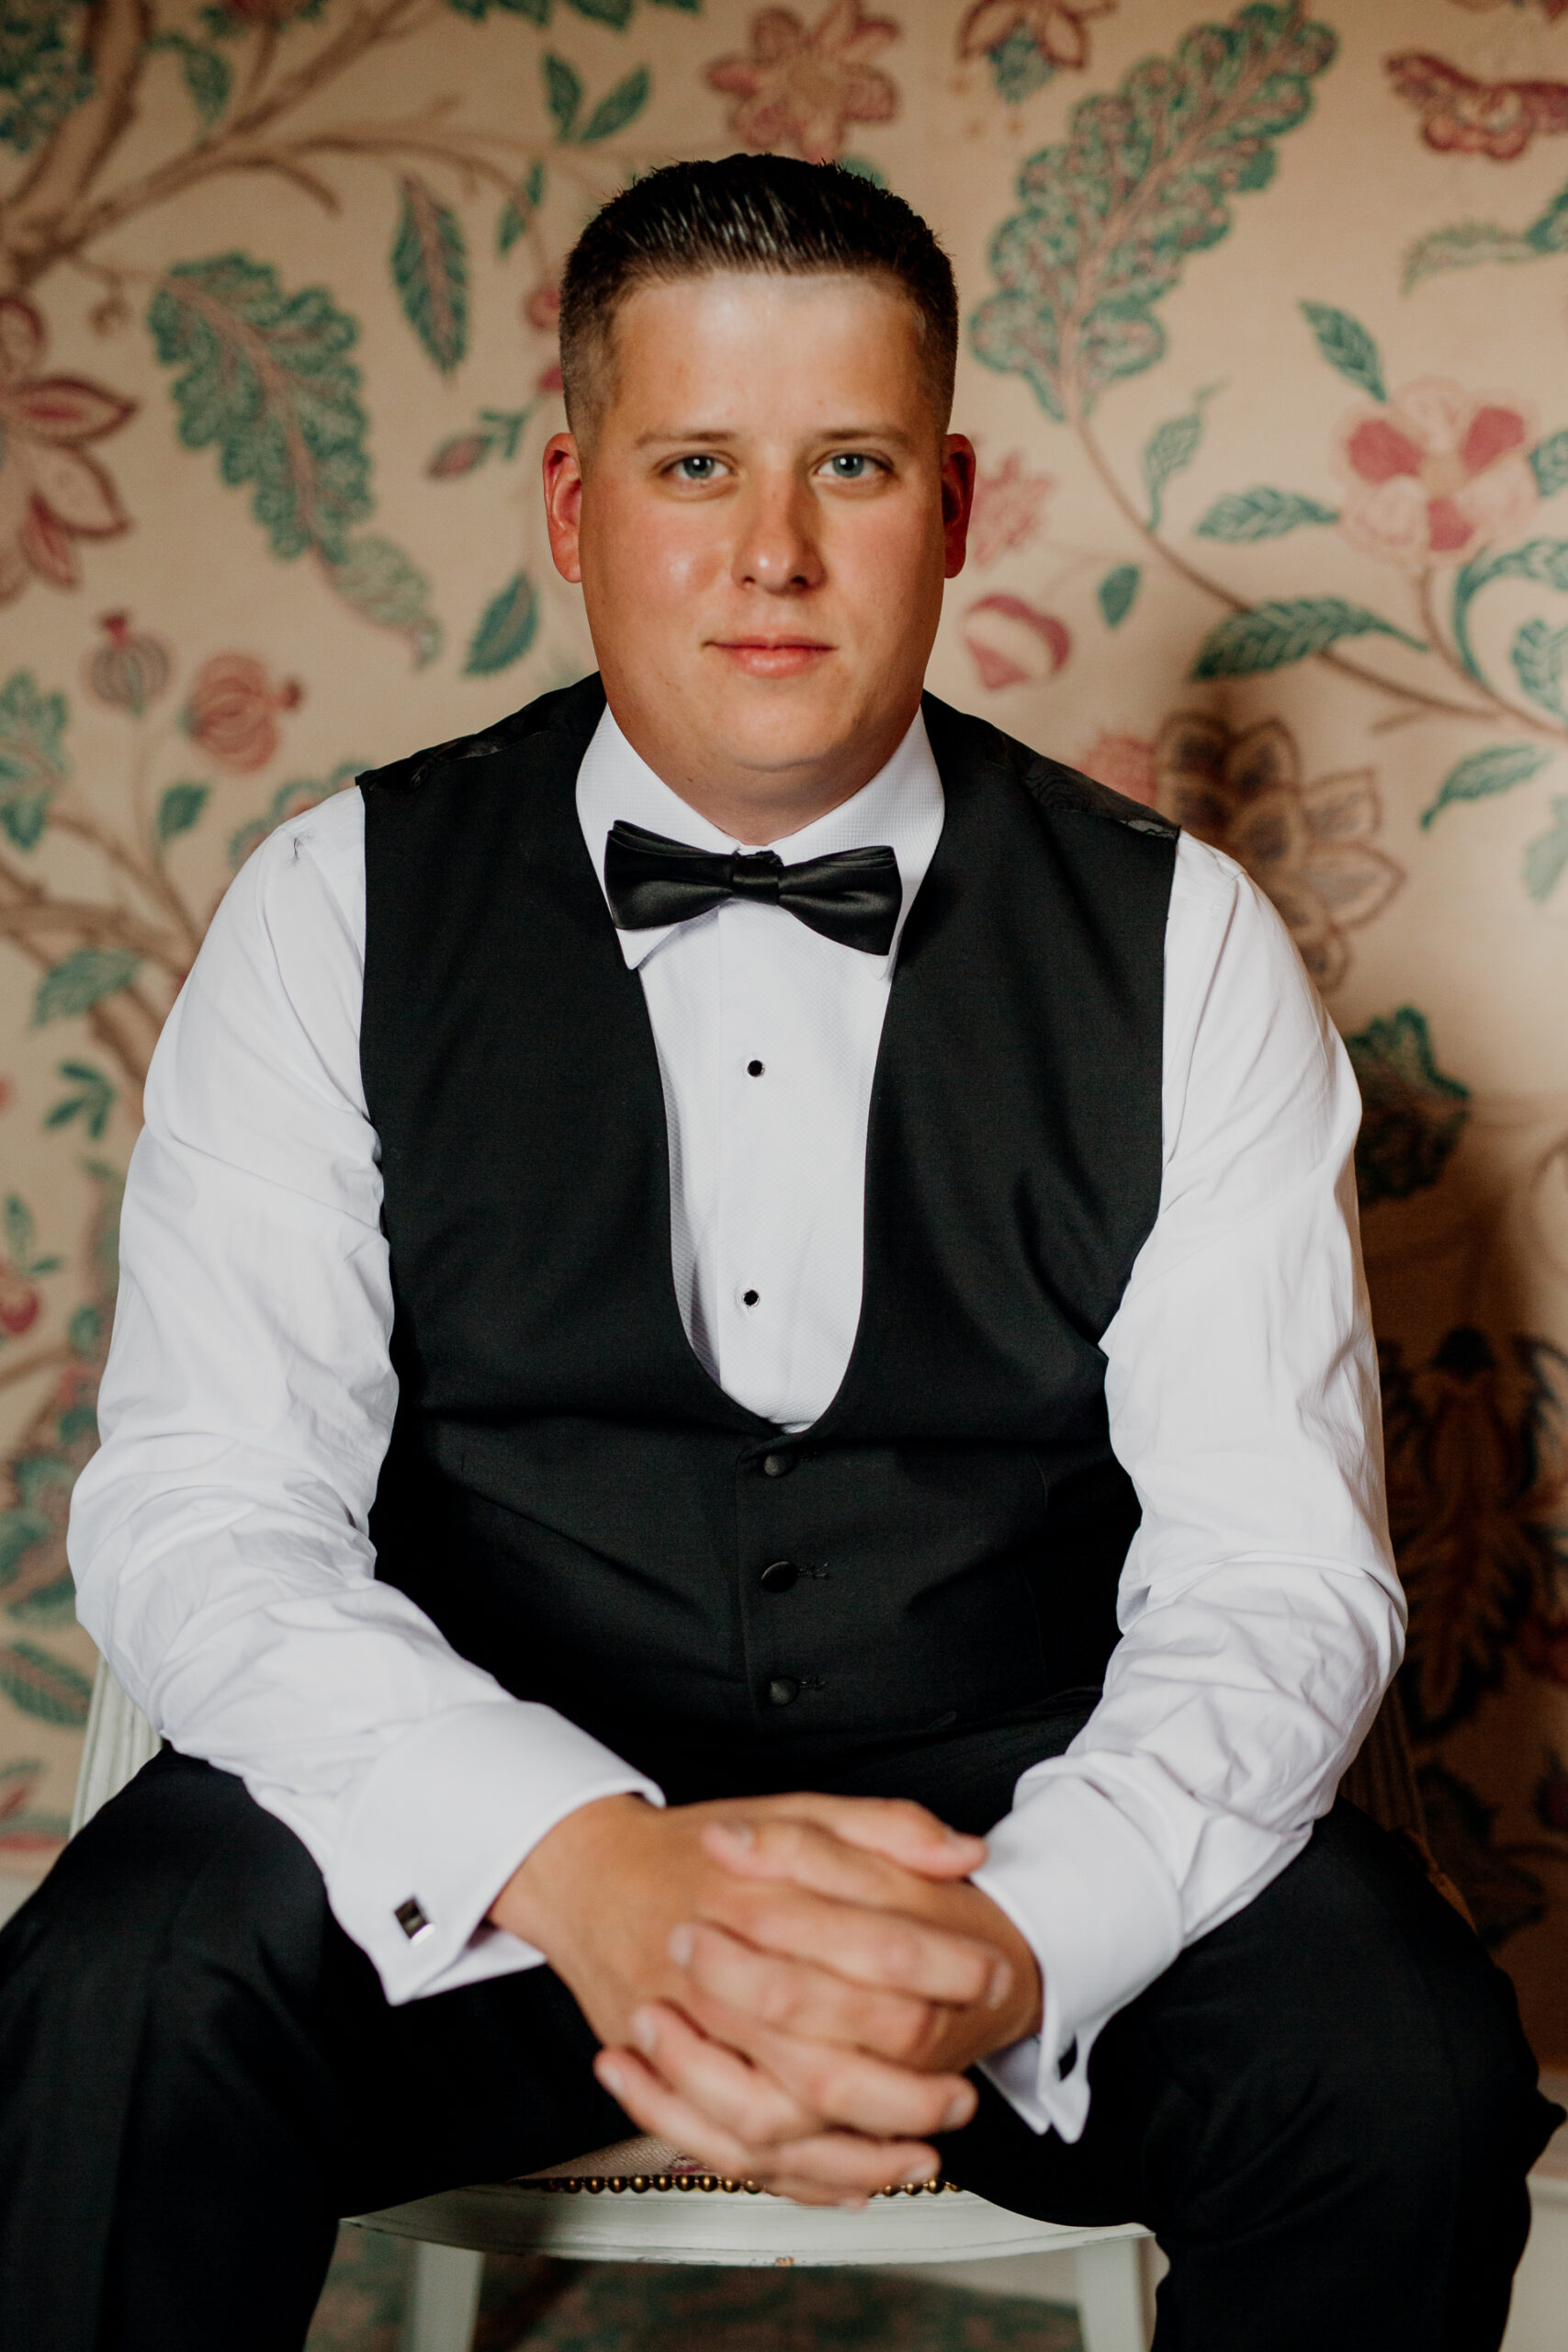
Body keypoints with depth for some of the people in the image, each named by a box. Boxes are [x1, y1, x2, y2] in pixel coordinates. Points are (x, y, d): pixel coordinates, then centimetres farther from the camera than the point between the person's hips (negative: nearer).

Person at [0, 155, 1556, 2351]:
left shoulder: (1180, 946, 0)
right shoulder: (343, 911, -1)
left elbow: (1280, 1561, -7)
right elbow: (203, 1511, -10)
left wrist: (1014, 1941, -28)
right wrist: (579, 1863, -29)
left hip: (1023, 1819, 2)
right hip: (483, 1823, -1)